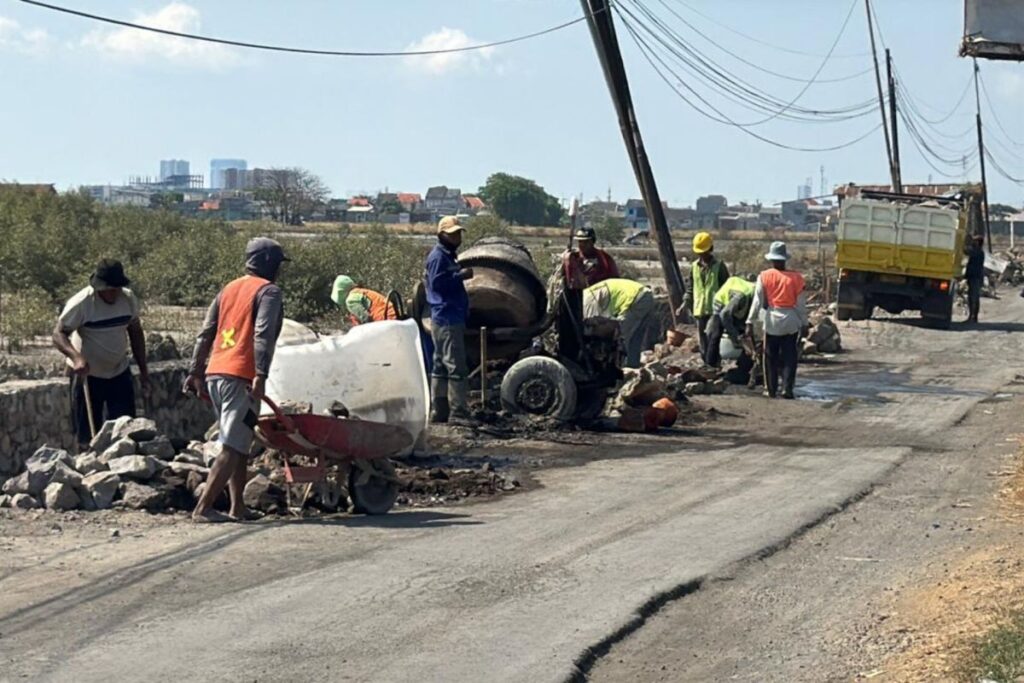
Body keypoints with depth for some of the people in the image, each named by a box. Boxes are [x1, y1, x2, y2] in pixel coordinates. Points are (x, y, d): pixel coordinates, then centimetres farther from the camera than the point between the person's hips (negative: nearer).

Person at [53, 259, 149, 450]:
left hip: (119, 373, 4)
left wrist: (143, 370, 9)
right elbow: (59, 334, -20)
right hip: (87, 375, -4)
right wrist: (76, 356, -39)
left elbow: (135, 332, 8)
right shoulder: (81, 303, -21)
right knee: (88, 435, 1)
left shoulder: (128, 299, -5)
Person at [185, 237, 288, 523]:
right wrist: (261, 375, -23)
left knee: (237, 445, 17)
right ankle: (203, 508, -13)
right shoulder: (268, 291, -2)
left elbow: (206, 333, 17)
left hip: (215, 373, 8)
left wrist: (195, 371, 17)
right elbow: (263, 334, -17)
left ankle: (238, 508, 17)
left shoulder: (229, 288, 20)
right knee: (232, 448, -8)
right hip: (241, 376, -8)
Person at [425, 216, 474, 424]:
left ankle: (439, 412, 17)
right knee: (456, 367, -11)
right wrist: (461, 275, -20)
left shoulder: (448, 256, 20)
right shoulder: (438, 256, -11)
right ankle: (459, 413, -12)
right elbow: (437, 283, -21)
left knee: (441, 366, 12)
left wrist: (461, 274, 10)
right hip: (447, 319, -11)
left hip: (451, 319, 11)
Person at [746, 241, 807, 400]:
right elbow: (801, 303, 1)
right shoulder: (796, 278, -3)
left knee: (771, 357, 10)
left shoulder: (764, 277, -5)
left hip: (771, 322, 0)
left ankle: (771, 390, 12)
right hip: (791, 322, 0)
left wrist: (750, 322, -4)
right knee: (789, 357, 6)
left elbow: (757, 301, -6)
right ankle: (787, 388, -3)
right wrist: (804, 324, 9)